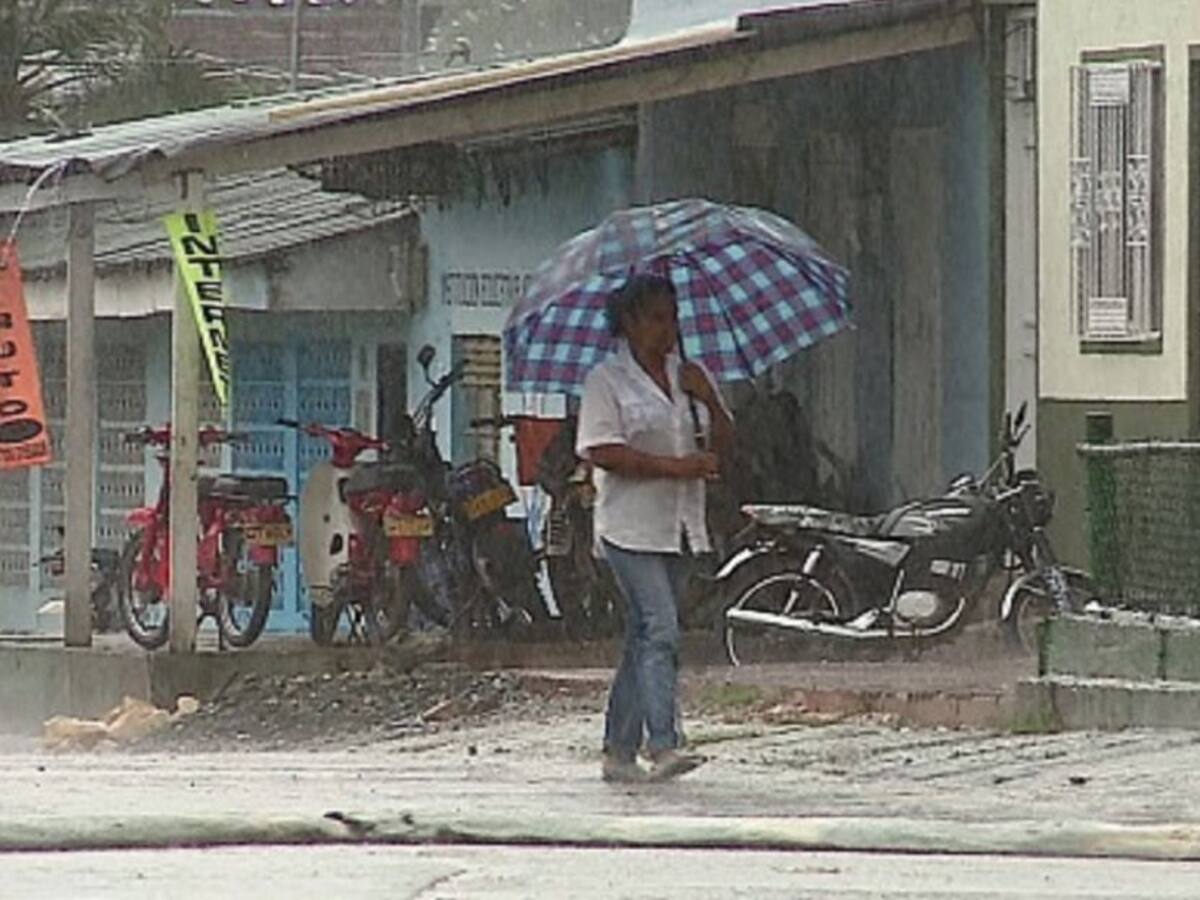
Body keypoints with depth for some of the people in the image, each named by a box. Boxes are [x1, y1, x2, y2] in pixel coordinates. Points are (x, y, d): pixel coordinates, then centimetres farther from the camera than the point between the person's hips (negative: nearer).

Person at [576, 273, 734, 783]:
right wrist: (675, 467, -19)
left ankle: (619, 751, 15)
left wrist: (710, 401, -6)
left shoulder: (689, 377, 15)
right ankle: (663, 746, -25)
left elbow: (722, 448, 12)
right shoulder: (606, 380, -4)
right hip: (632, 526, -6)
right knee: (660, 632, -18)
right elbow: (601, 451, -14)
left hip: (680, 528, 6)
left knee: (643, 640, 9)